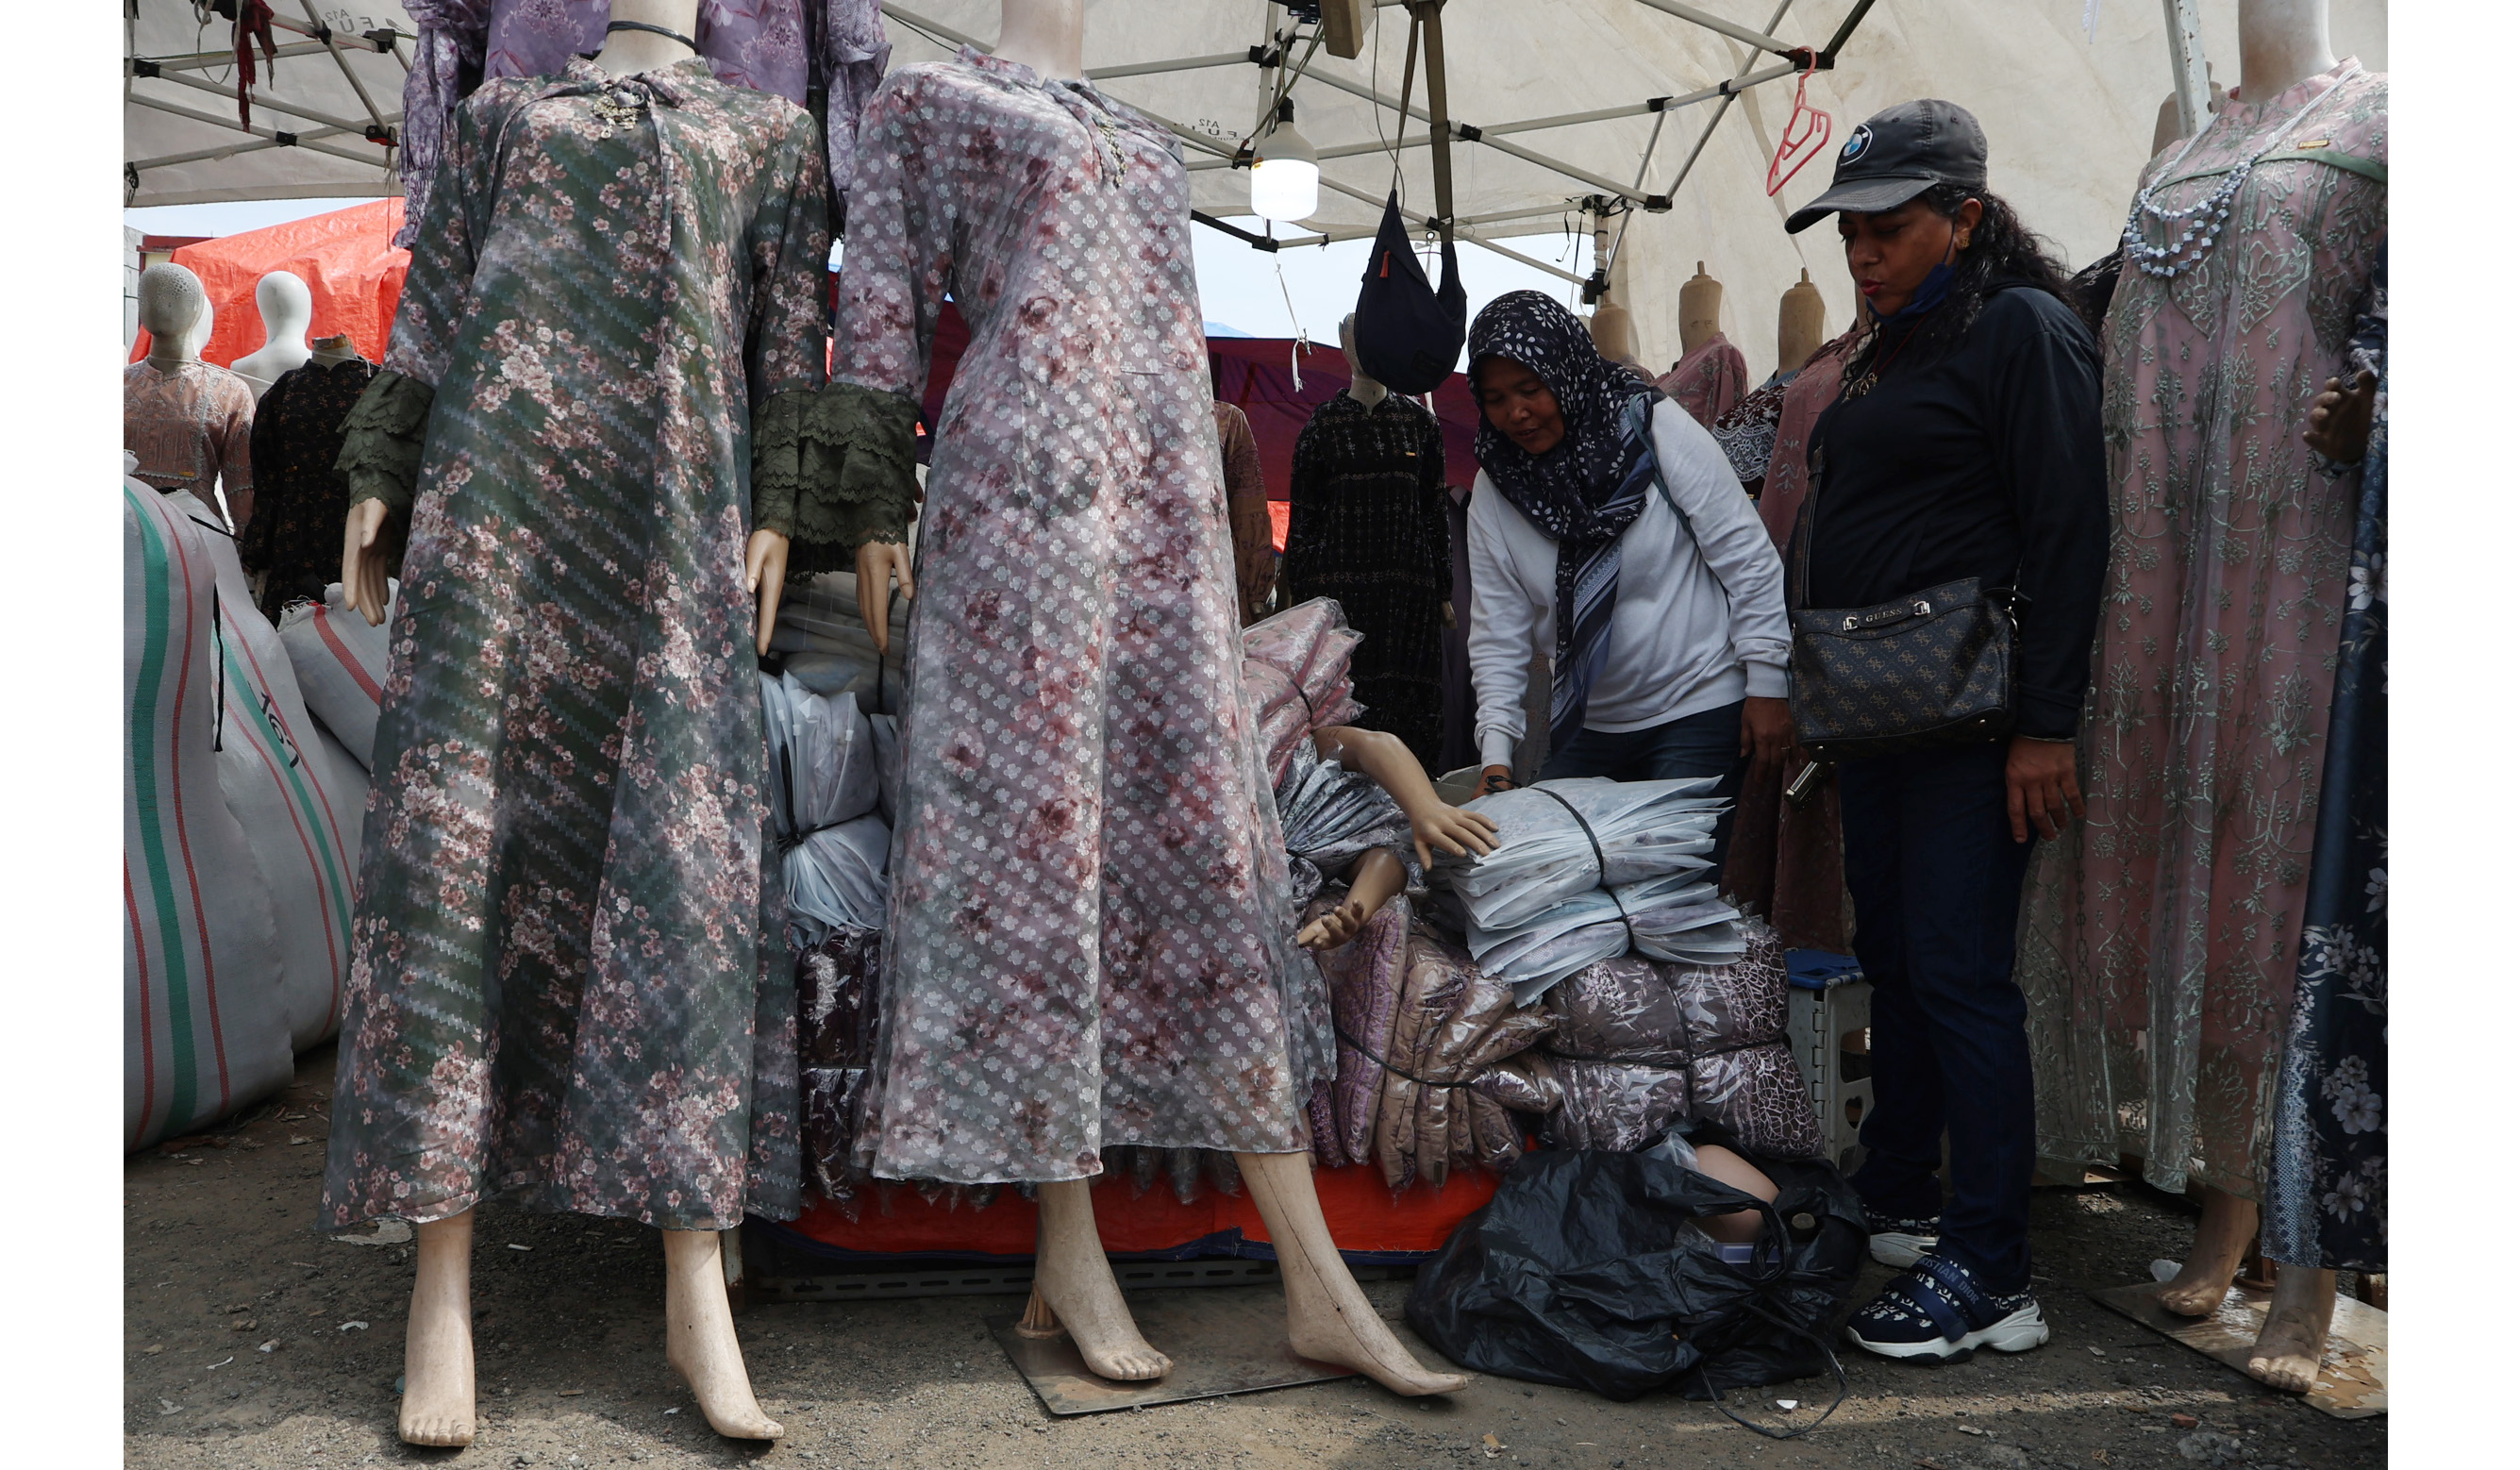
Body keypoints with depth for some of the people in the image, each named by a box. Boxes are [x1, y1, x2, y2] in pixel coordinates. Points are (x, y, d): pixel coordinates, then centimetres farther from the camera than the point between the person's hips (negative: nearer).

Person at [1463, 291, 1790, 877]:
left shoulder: (1656, 428, -10)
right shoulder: (1495, 488, 1)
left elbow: (1749, 559, -8)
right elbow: (1498, 633, 1)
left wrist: (1766, 686, -8)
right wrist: (1496, 752, -9)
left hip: (1698, 710, -4)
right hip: (1585, 728, 5)